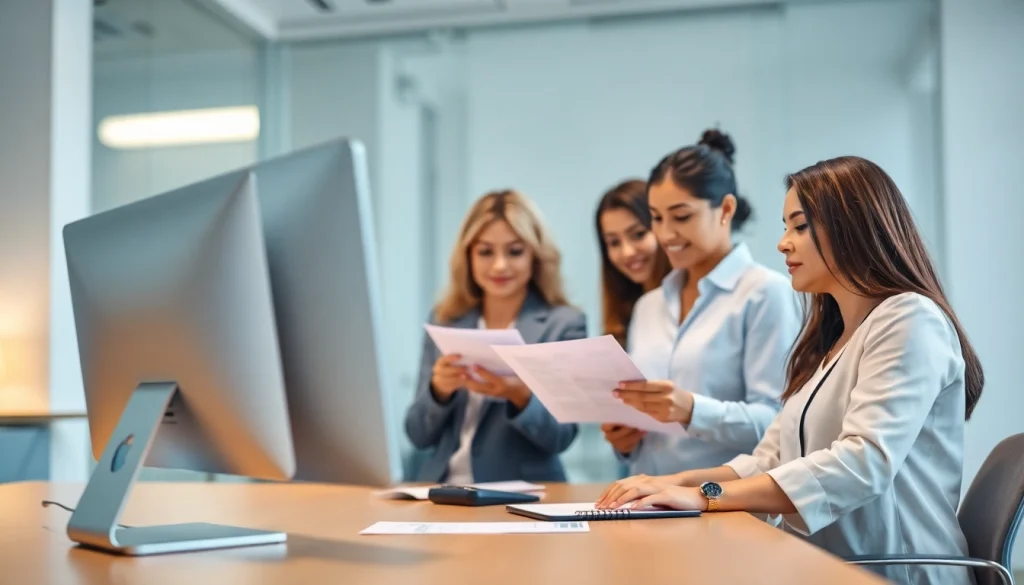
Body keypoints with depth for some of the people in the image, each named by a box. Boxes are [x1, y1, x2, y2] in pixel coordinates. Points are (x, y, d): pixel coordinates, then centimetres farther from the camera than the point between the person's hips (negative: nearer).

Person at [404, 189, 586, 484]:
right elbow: (419, 435, 7)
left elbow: (561, 436, -5)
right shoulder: (444, 320, 8)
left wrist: (520, 395, -22)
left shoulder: (564, 324, -1)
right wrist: (439, 390, -12)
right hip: (443, 490, 3)